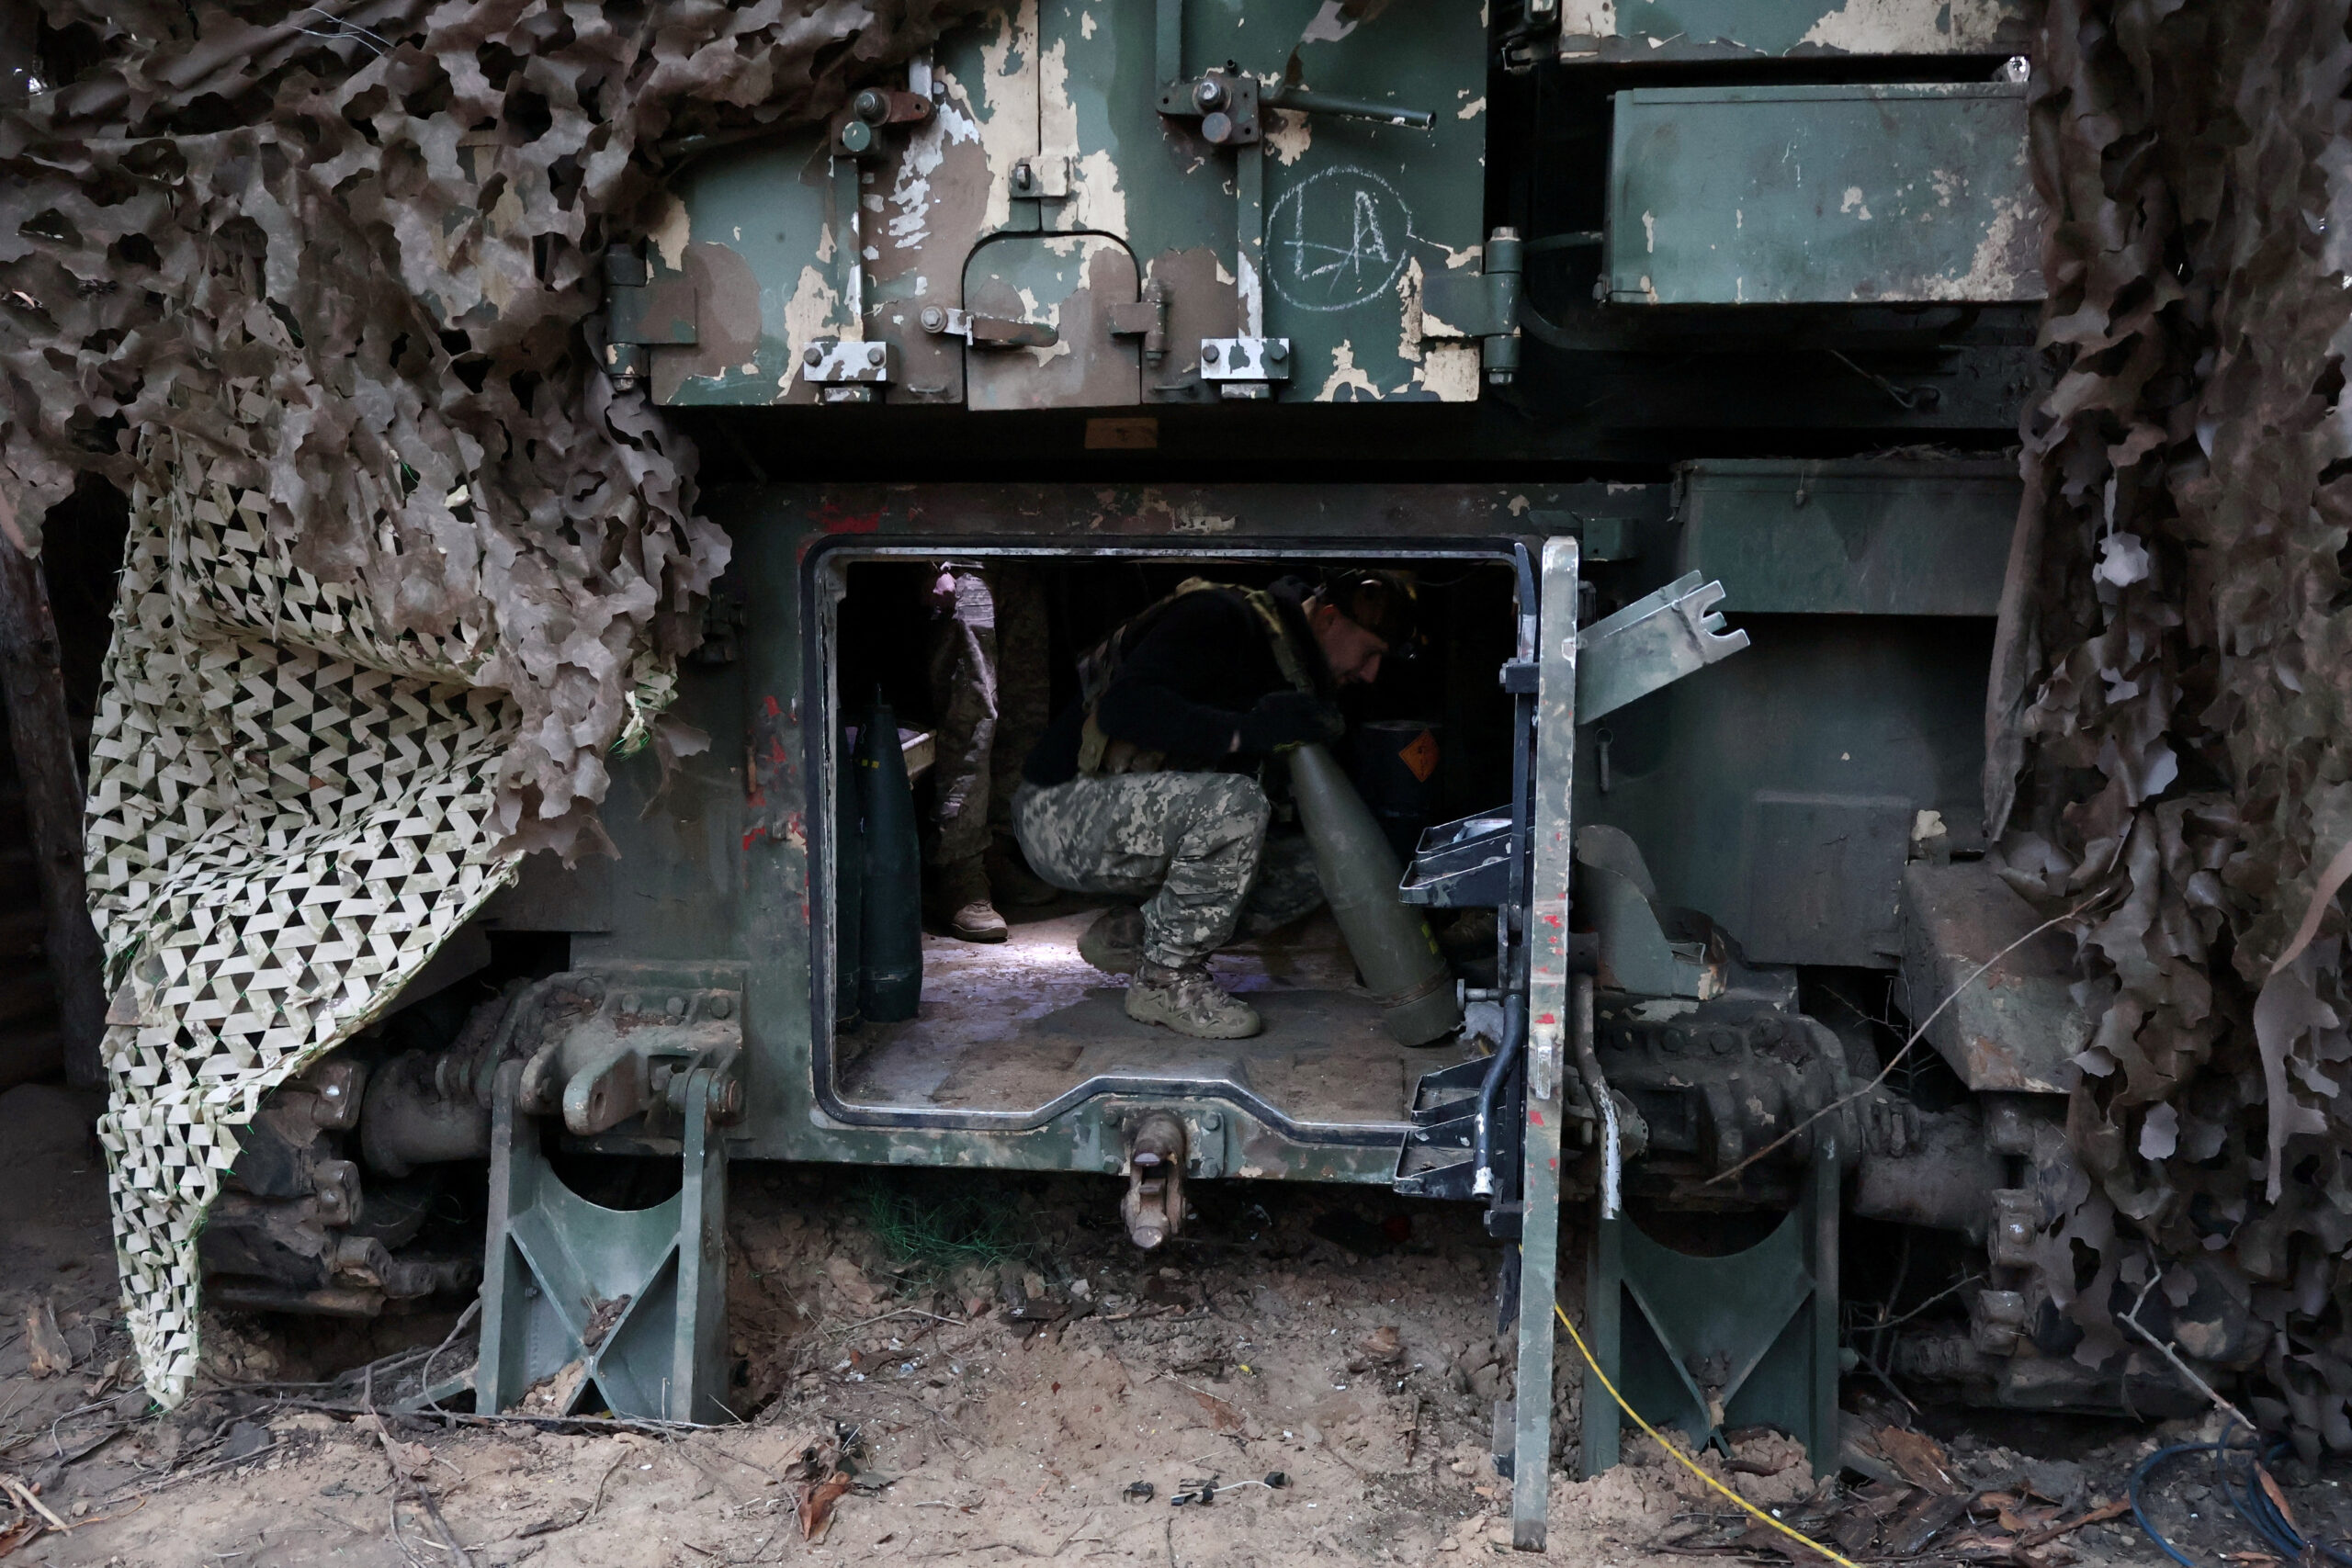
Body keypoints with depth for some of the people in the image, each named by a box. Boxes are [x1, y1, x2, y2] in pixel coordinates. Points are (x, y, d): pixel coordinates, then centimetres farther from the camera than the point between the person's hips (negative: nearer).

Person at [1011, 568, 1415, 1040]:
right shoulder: (1220, 617, -17)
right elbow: (1123, 707, -30)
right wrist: (1245, 730, -37)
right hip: (1060, 811, -9)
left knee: (1309, 865, -2)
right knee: (1234, 805, -32)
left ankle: (1128, 934, 6)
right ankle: (1166, 982, -14)